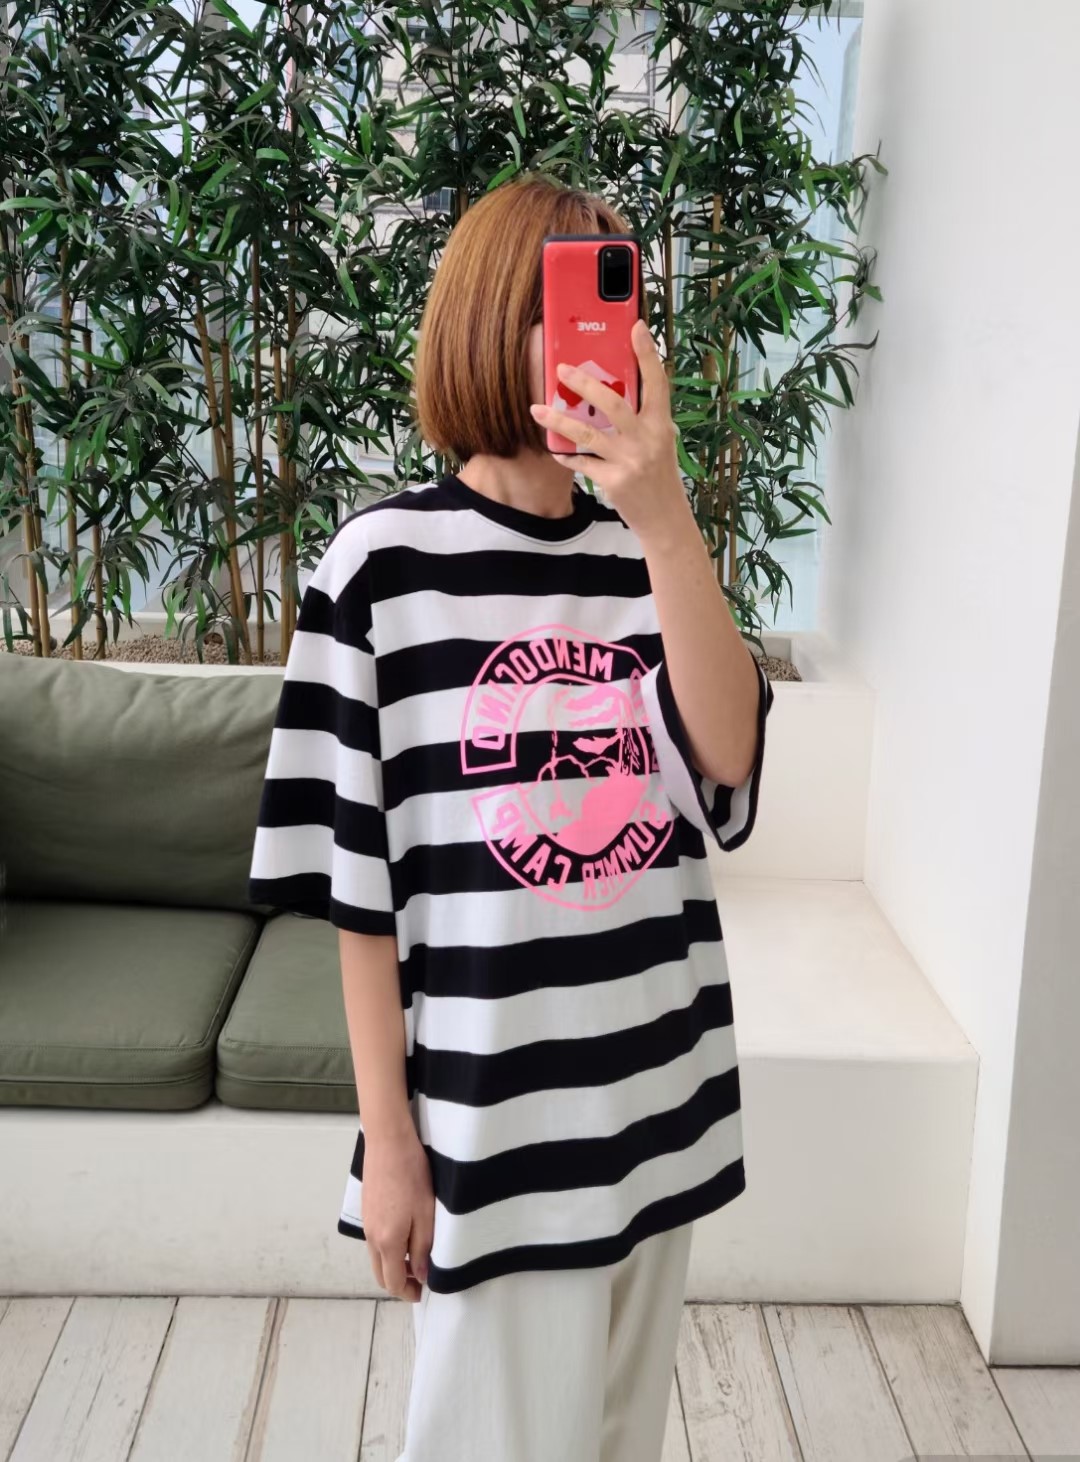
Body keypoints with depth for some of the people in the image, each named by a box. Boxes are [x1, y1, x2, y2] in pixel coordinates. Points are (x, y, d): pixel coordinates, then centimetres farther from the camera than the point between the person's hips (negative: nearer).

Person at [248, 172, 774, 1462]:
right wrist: (386, 1135, -6)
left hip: (659, 1092, 4)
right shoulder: (388, 558, -10)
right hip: (491, 1117, -4)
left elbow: (727, 759, -14)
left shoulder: (649, 551, 2)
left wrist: (666, 520, -26)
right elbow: (357, 877, -8)